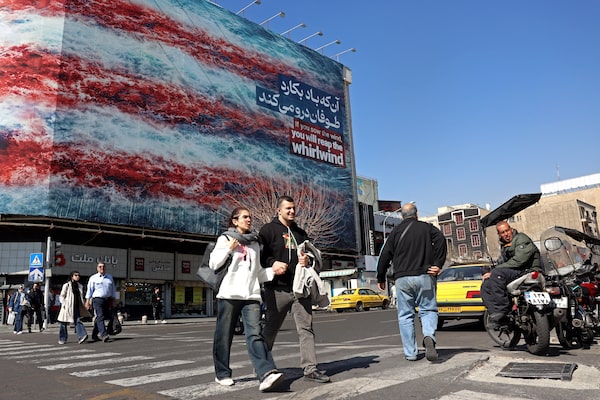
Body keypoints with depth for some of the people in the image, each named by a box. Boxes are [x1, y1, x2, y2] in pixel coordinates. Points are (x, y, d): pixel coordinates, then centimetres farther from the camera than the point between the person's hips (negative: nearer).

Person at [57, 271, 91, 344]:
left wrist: (84, 305, 12)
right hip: (68, 307, -3)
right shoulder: (66, 285, -1)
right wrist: (64, 304, -11)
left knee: (78, 321, -12)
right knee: (64, 323, 7)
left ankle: (81, 337, -25)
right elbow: (62, 296, 0)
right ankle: (62, 339, 21)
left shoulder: (80, 286, 13)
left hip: (77, 307, 3)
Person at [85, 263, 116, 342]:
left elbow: (112, 290, 18)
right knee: (100, 317, -15)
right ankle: (104, 335, -23)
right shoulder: (93, 278, 3)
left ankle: (94, 335, 22)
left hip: (107, 300, 5)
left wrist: (112, 301, 14)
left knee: (101, 318, 9)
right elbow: (89, 290, 1)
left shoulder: (110, 277, 14)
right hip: (97, 300, -5)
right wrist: (87, 301, -5)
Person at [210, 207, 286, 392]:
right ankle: (222, 374, 20)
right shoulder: (225, 238, 9)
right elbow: (213, 264, 2)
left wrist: (273, 271, 7)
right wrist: (229, 249, -11)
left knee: (255, 334, -12)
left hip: (251, 295, 2)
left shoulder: (254, 243, 21)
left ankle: (267, 374, -25)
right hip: (229, 294, -2)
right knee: (224, 335, 4)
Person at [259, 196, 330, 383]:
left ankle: (310, 368, 3)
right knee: (270, 329, 7)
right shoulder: (268, 229, 2)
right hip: (277, 289, -5)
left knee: (306, 328, 0)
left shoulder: (300, 233, 19)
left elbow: (309, 254, 26)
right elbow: (260, 255, -5)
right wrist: (272, 264, -23)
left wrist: (306, 260, 3)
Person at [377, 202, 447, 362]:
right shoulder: (426, 228, 9)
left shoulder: (396, 231, 10)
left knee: (405, 315, 7)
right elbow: (441, 240, -9)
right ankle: (429, 336, -18)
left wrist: (381, 278, 14)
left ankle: (410, 353, 6)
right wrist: (438, 264, -6)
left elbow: (385, 256, 7)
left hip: (402, 279, 1)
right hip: (424, 277, 0)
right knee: (428, 309, 9)